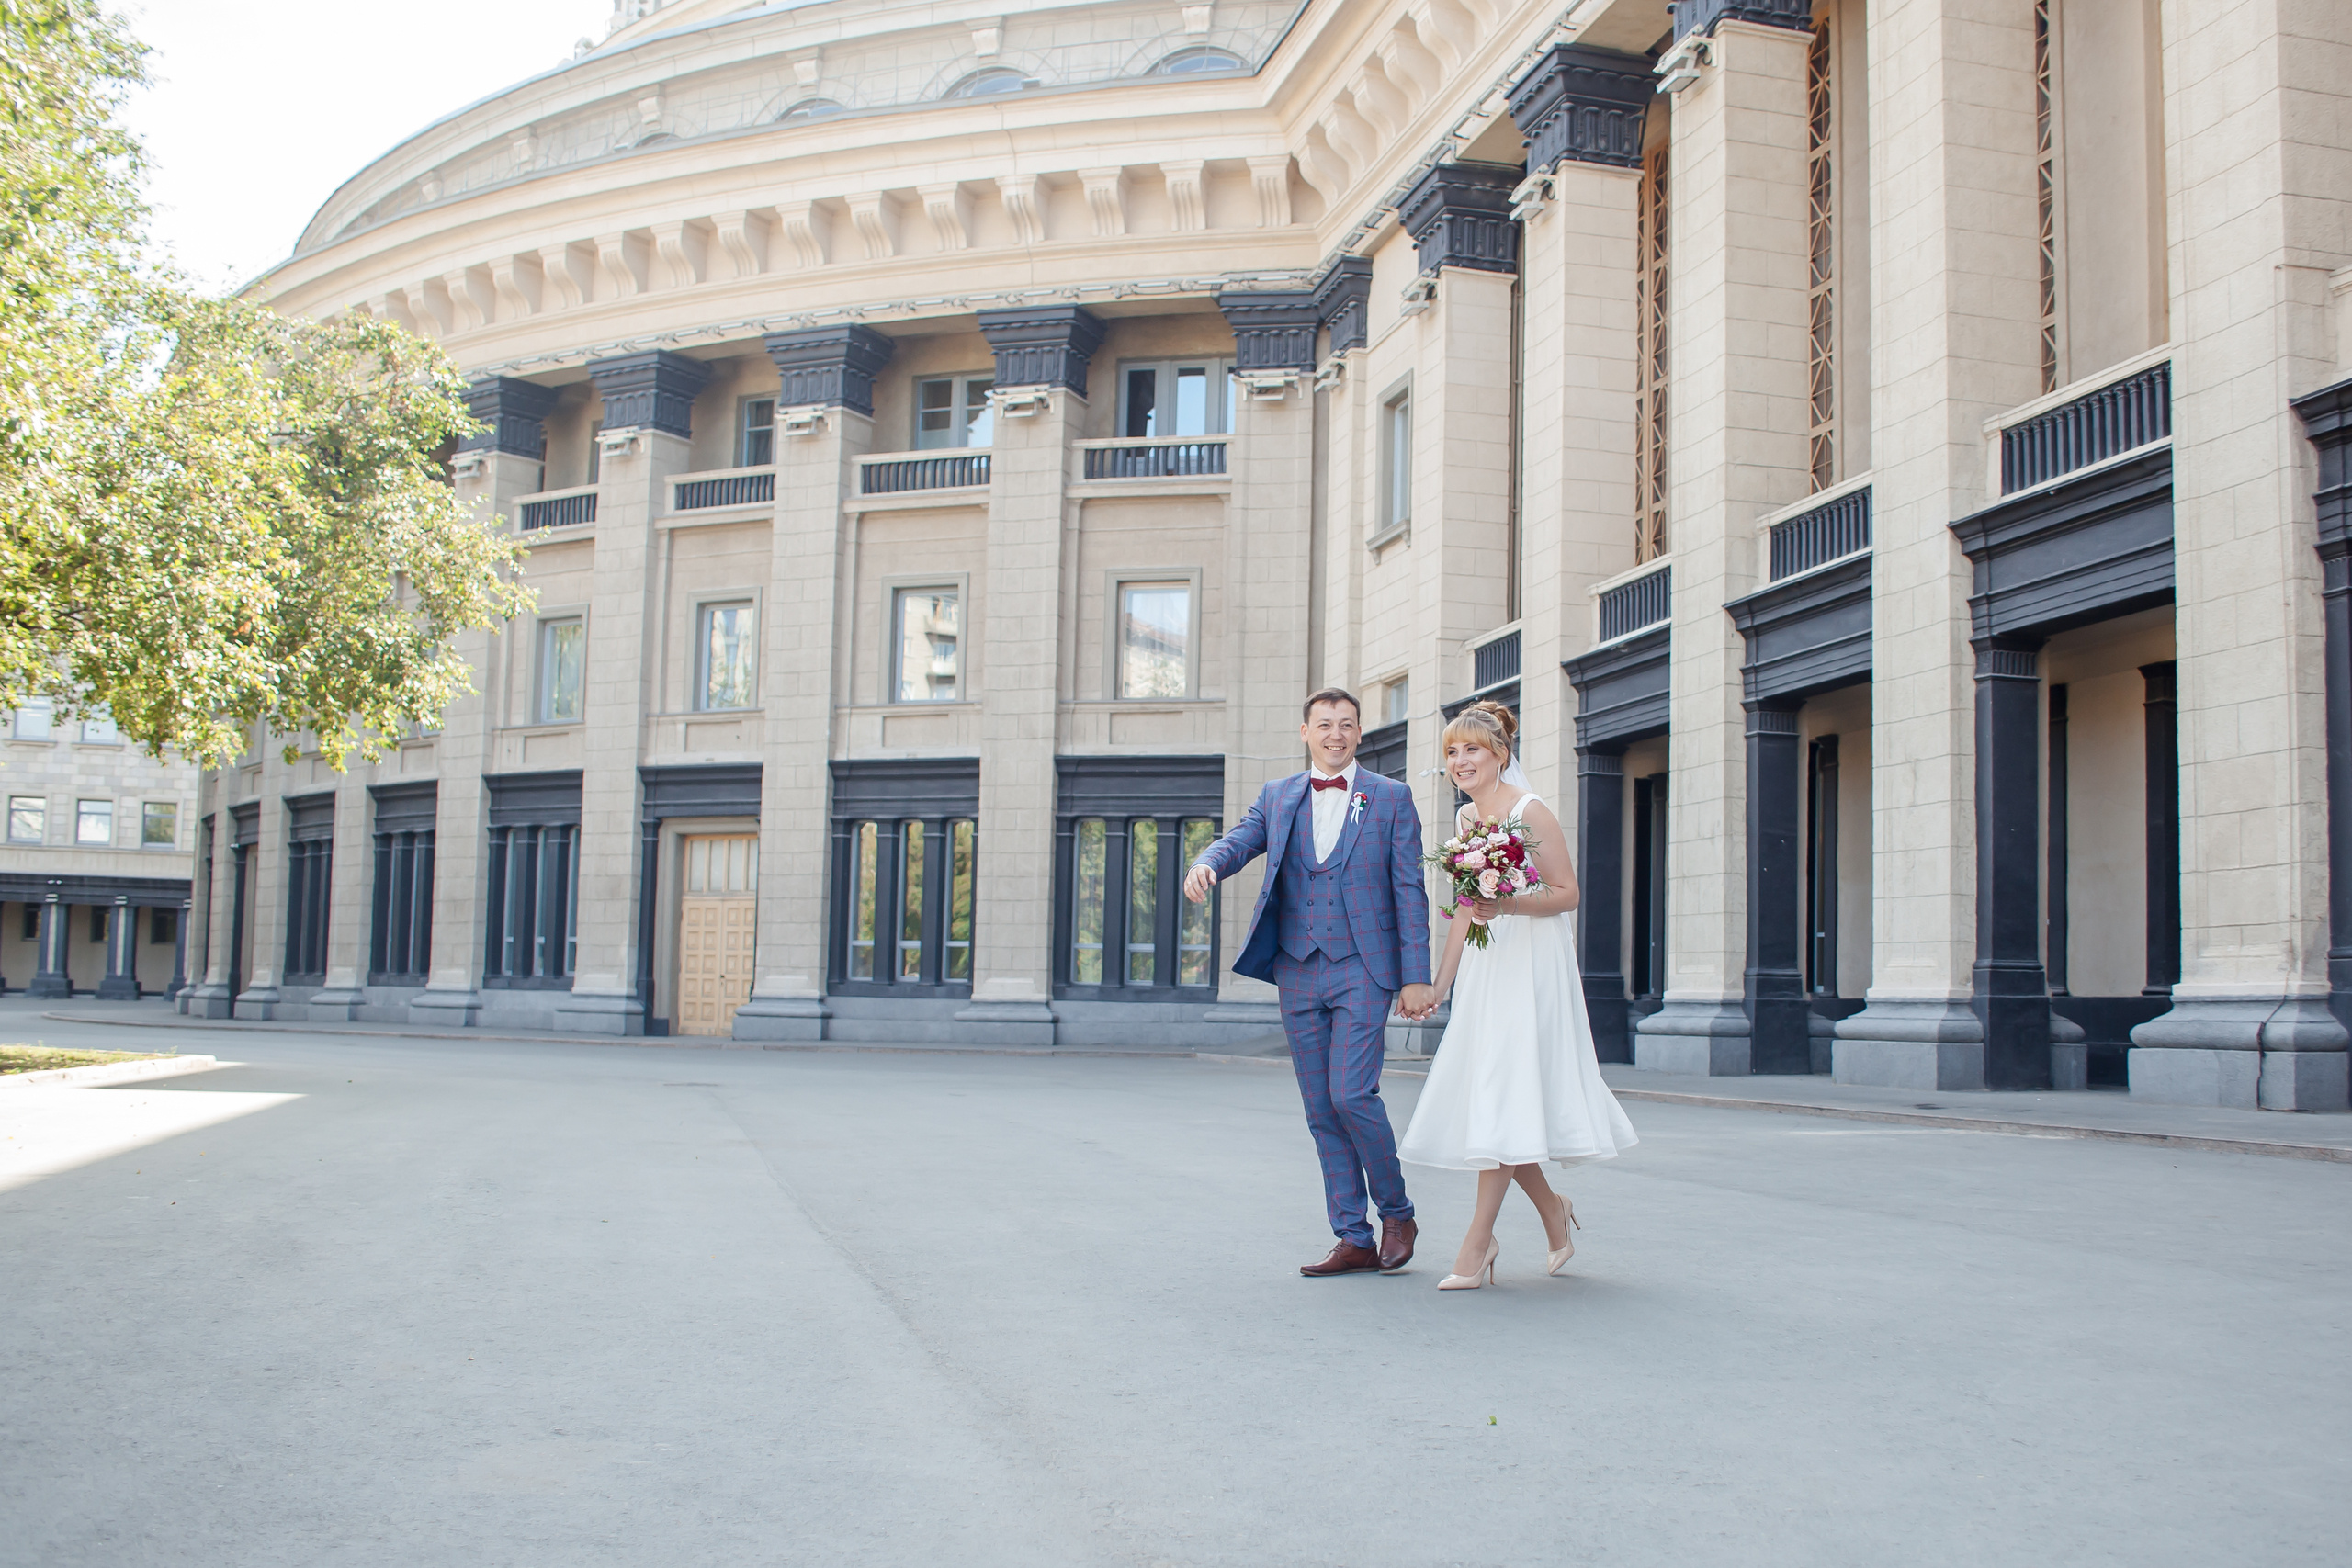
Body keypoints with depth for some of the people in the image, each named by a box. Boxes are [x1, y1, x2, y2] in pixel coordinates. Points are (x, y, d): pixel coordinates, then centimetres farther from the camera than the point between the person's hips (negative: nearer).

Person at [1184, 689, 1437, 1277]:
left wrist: (1416, 978, -6)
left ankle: (1396, 1212, 9)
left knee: (1351, 1094, -14)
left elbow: (1410, 891, 0)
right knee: (1322, 1111, 6)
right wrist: (1205, 865, -27)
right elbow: (1238, 841, -2)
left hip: (1362, 970, -4)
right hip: (1298, 973, 4)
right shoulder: (1278, 797, 12)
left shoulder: (1391, 798, 3)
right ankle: (1354, 1240, 14)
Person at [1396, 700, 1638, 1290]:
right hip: (1483, 965, 8)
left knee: (1502, 1093, -10)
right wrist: (1440, 984, 17)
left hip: (1532, 962, -7)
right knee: (1481, 1094, 5)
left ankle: (1478, 1240, -8)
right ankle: (1552, 1210, 25)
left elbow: (1566, 893, -9)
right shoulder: (1465, 818, 12)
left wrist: (1508, 905, -25)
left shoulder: (1531, 812, -10)